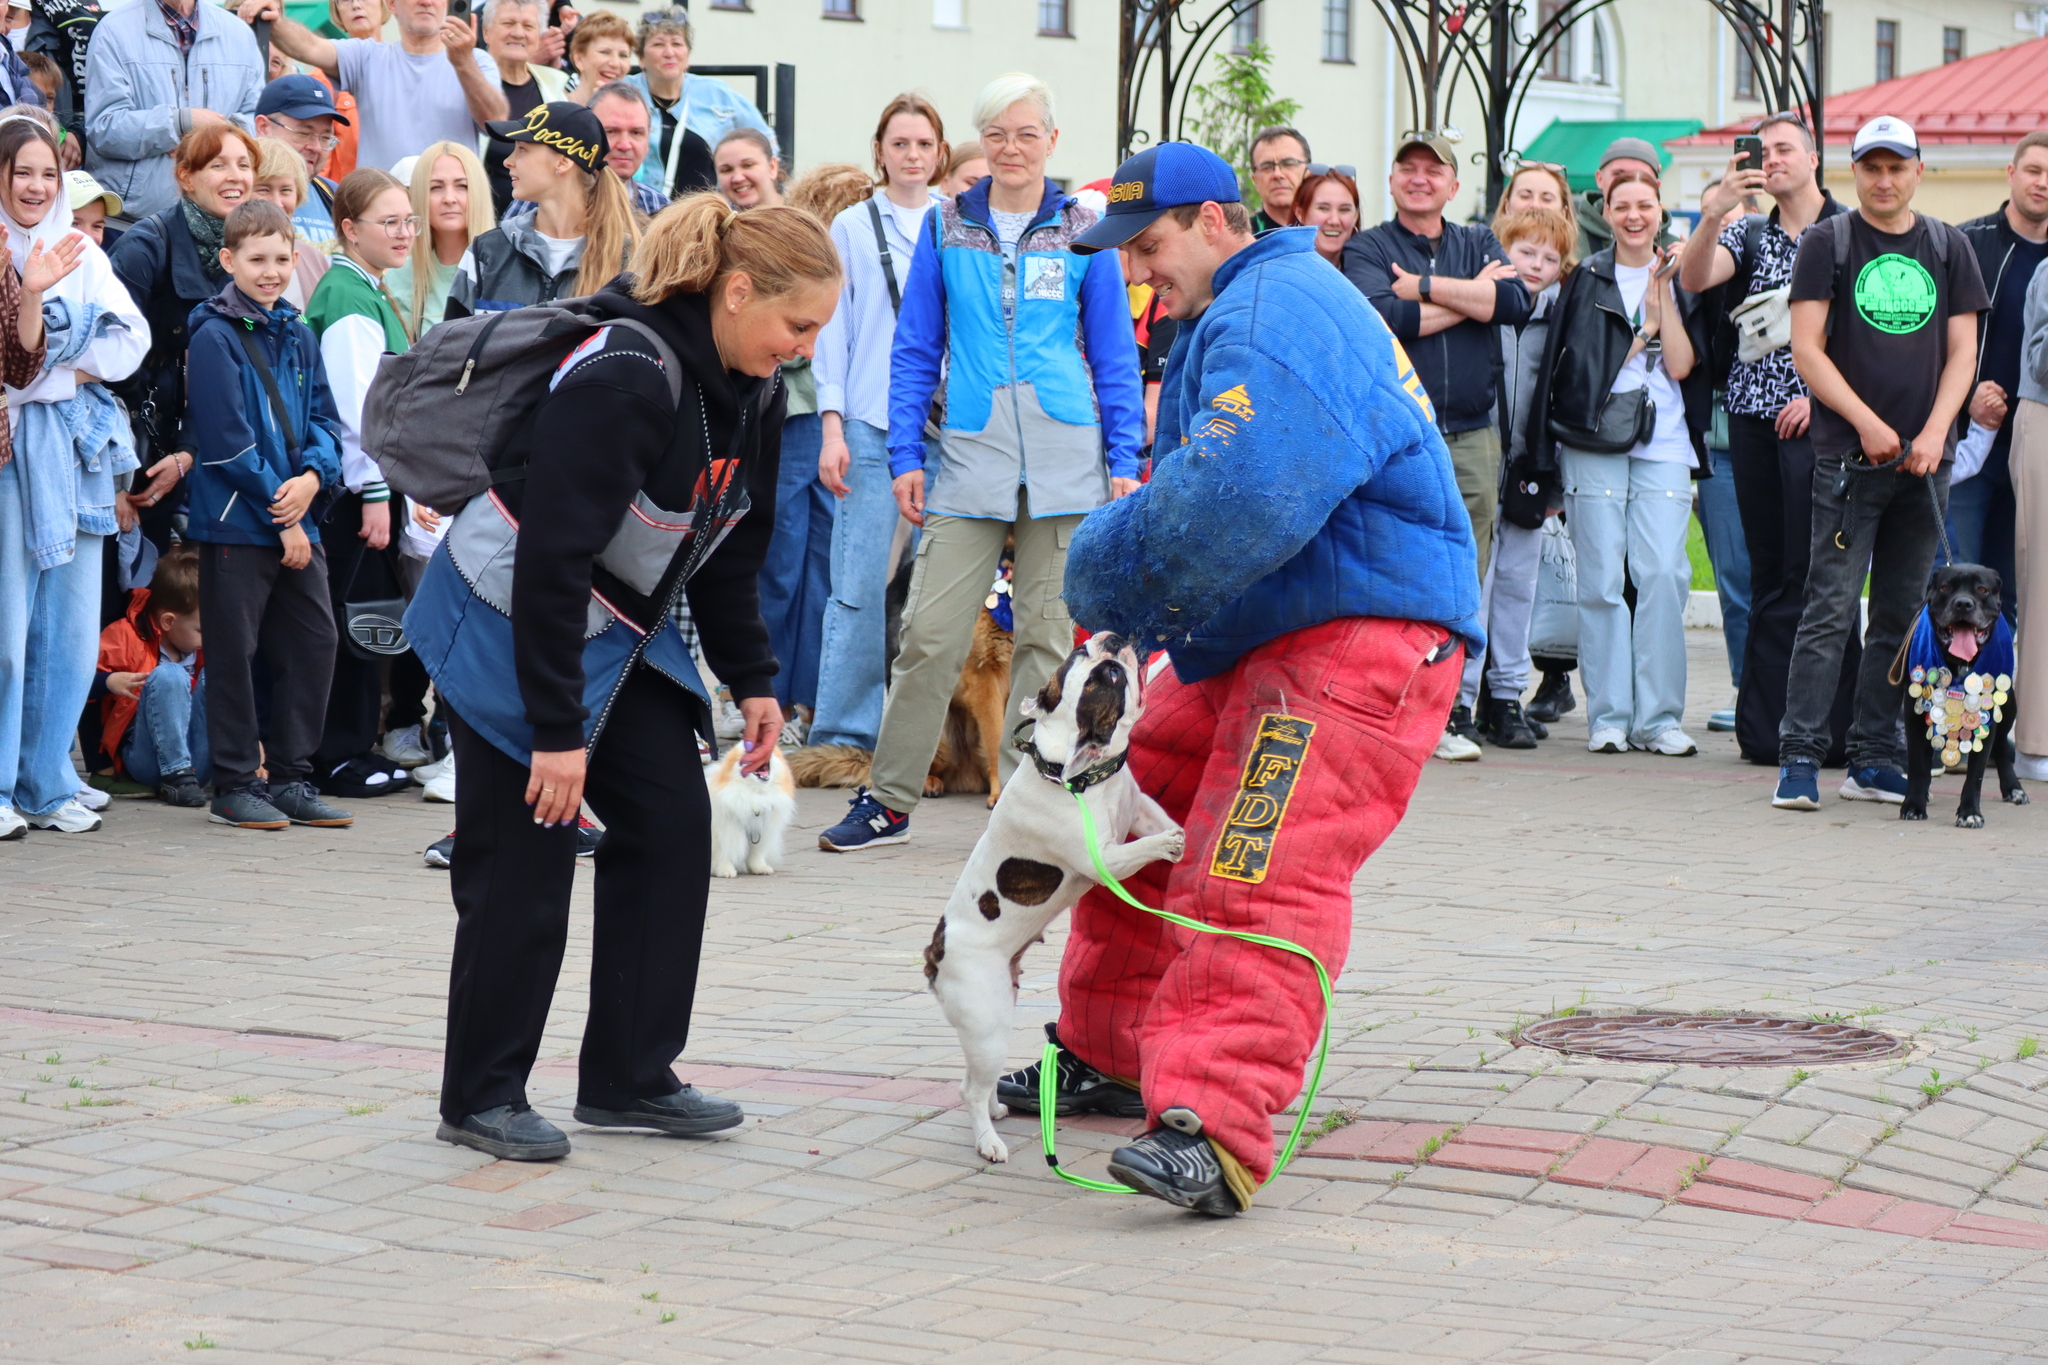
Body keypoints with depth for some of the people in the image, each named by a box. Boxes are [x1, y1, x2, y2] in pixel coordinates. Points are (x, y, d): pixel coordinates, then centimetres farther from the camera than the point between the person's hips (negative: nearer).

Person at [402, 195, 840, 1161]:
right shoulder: (620, 380, -29)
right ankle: (481, 1097, 9)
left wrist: (751, 679, 9)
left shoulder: (753, 391, -2)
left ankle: (629, 1079, 12)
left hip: (621, 635, 8)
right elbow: (553, 559, -29)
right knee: (523, 863, -4)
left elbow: (733, 547, 12)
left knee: (672, 826, 3)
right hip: (511, 626, -8)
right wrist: (558, 727, -28)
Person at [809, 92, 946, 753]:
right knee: (860, 583, -7)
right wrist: (831, 426, -3)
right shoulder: (852, 228, 7)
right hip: (871, 425, -2)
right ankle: (842, 736, -3)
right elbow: (833, 330, 6)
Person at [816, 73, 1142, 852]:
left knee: (1049, 636, 3)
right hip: (969, 459, 0)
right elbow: (914, 349, 10)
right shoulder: (946, 228, 8)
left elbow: (1115, 354, 9)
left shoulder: (1083, 233, 6)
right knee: (930, 634, -4)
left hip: (1065, 460, 0)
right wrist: (906, 454, 3)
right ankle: (889, 802, 7)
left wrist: (1124, 461, 3)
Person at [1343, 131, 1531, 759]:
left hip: (1472, 437, 4)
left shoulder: (1479, 244, 17)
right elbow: (1381, 315, -14)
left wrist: (1425, 287, -7)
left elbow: (1516, 302, -3)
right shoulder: (1368, 248, 6)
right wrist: (1470, 297, -6)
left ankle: (1449, 711, 7)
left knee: (1462, 582, 3)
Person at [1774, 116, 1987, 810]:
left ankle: (1873, 760, 10)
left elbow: (1962, 349, 10)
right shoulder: (1825, 243, 3)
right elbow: (1807, 348, -3)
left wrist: (1935, 432, -5)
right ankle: (1799, 757, -8)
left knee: (1901, 616, 5)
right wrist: (1867, 423, -12)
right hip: (1848, 455, -4)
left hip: (1924, 459, 4)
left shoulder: (1949, 248, 12)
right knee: (1831, 609, -9)